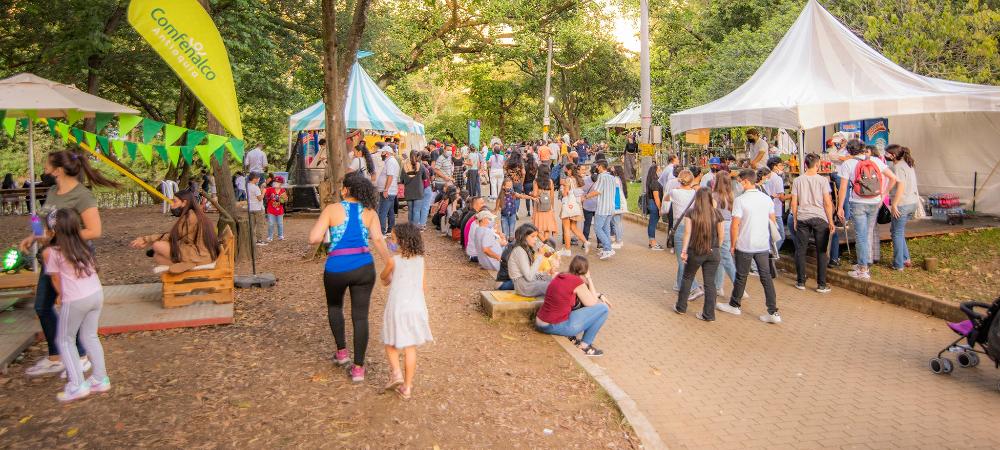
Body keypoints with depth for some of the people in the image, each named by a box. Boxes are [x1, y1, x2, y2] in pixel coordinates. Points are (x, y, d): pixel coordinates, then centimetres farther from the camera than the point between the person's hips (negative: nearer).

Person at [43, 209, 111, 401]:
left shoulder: (52, 252, -6)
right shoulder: (84, 246, 10)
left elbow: (56, 280, 3)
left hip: (75, 300, -6)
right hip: (97, 294, 6)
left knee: (65, 340, 12)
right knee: (90, 336, 19)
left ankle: (77, 385, 6)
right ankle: (100, 378, 20)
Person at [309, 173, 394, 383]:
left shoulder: (332, 210, -3)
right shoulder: (369, 212, 4)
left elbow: (314, 239, -9)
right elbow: (378, 239, -9)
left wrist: (317, 226, 11)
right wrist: (389, 262, -11)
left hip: (337, 269, -1)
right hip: (364, 268, 1)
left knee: (334, 306, 28)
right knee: (360, 316, 8)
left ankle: (342, 351, 29)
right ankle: (358, 367, 10)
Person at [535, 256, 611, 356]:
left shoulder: (561, 276, 8)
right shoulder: (577, 282, -15)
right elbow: (592, 303, -2)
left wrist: (599, 295, 16)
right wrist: (589, 278, 0)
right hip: (556, 327, -8)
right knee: (603, 308, -2)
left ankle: (571, 337, 20)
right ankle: (584, 345, 6)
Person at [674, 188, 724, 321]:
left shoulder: (690, 213, -5)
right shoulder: (716, 214, -1)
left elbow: (687, 232, -11)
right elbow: (721, 235, 2)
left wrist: (684, 250, -8)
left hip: (695, 252, -1)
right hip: (713, 253, 1)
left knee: (687, 279, 17)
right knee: (710, 282, 7)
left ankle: (681, 307, 26)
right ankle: (709, 314, 10)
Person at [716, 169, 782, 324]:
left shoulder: (740, 200, -14)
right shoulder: (767, 198, 3)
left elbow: (735, 225, -15)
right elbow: (773, 222, 12)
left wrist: (733, 245, -4)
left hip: (745, 246, -4)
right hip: (763, 245, 5)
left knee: (741, 277, 10)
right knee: (766, 277, 7)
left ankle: (734, 306, 27)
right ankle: (773, 312, 6)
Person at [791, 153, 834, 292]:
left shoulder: (797, 181, 2)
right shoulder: (822, 180, -3)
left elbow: (794, 203, 3)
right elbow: (828, 203, -5)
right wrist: (830, 221, 3)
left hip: (802, 218, 2)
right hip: (820, 218, -2)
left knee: (800, 250, 8)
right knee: (821, 252, 4)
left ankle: (801, 282, 12)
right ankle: (821, 285, 6)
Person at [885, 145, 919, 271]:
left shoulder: (898, 167, -14)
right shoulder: (908, 164, 13)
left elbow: (901, 186, -21)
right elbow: (912, 185, 16)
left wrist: (894, 204, -19)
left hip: (902, 204, -9)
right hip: (913, 203, 9)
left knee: (897, 234, 3)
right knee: (899, 232, 21)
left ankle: (899, 264, 7)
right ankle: (906, 259, 22)